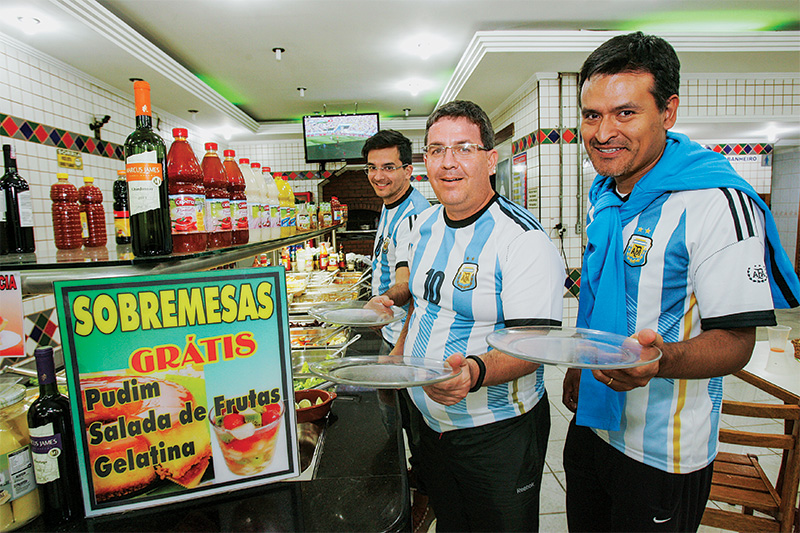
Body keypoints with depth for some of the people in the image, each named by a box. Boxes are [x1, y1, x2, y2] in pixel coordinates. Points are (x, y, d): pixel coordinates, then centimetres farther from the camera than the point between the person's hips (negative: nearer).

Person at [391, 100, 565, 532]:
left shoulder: (522, 238, -21)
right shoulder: (425, 225, 2)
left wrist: (474, 371, -42)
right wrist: (397, 357, 12)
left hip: (499, 432, -6)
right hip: (432, 425, 7)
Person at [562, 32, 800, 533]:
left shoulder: (718, 202, -21)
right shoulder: (603, 195, 3)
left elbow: (735, 341, -21)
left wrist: (657, 359, -40)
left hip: (662, 453, -6)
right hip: (591, 423, 7)